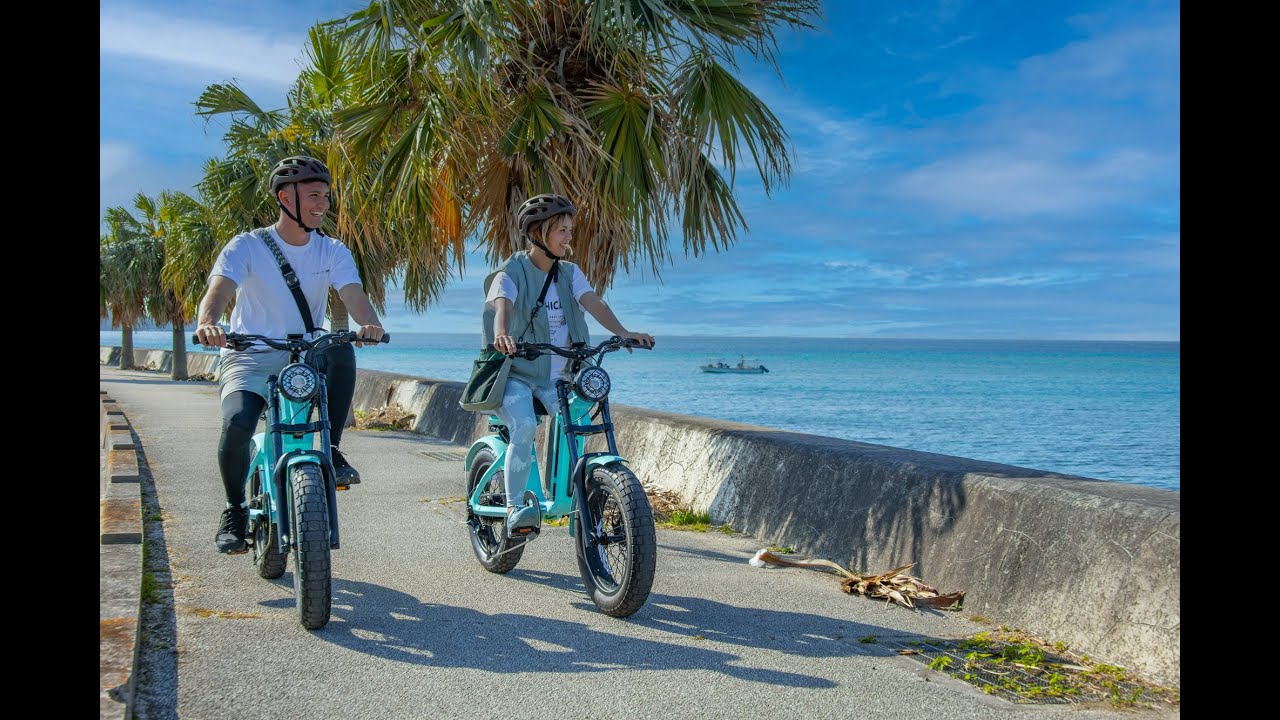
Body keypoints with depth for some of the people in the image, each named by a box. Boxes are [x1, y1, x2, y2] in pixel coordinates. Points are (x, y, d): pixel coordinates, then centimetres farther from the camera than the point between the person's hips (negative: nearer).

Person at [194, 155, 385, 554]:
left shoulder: (332, 251, 1)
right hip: (250, 359, -2)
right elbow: (219, 289, -23)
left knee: (341, 351, -31)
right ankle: (235, 509, 0)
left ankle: (330, 451, -17)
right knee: (238, 422, -28)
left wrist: (369, 323, -40)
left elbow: (353, 295, -16)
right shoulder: (247, 246, -6)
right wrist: (206, 323, -47)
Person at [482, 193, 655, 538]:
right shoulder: (511, 272, -7)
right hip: (515, 372, -5)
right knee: (525, 426, -28)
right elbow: (502, 307, -28)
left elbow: (593, 302, -10)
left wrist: (623, 332, -29)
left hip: (556, 376, 5)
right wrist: (501, 335, -51)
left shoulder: (569, 273, 8)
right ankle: (514, 507, -17)